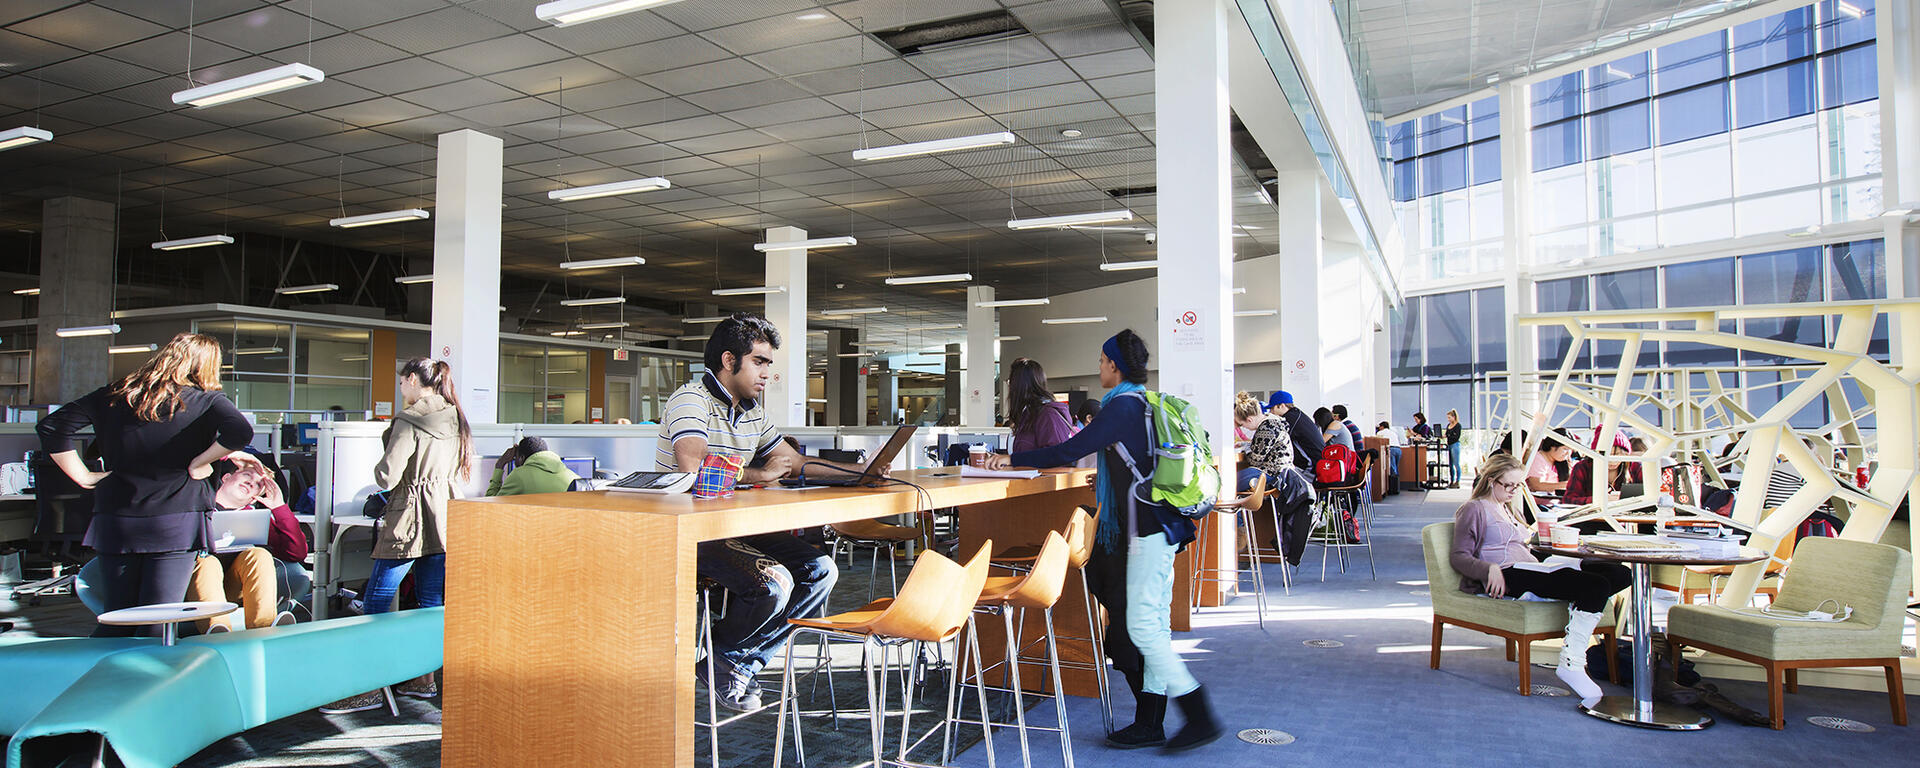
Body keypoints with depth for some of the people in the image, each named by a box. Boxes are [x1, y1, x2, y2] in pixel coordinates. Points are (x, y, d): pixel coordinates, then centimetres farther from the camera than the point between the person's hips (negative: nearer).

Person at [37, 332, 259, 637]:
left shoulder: (113, 395, 10)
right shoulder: (205, 400, -3)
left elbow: (51, 427, 9)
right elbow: (240, 431, -22)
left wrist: (84, 476, 8)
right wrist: (198, 463, -8)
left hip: (114, 521, 4)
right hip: (175, 521, -4)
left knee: (113, 626, 14)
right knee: (156, 632, -3)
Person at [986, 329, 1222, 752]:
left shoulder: (1123, 405, -13)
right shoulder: (1146, 402, 16)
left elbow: (1069, 451, -16)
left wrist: (1012, 459, -8)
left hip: (1148, 528, -10)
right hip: (1161, 523, 10)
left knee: (1142, 625, -7)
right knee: (1152, 623, 10)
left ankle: (1200, 717, -2)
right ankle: (1149, 722, 14)